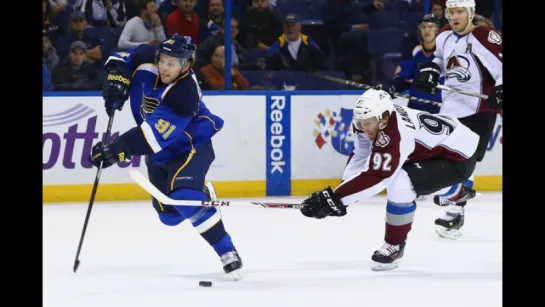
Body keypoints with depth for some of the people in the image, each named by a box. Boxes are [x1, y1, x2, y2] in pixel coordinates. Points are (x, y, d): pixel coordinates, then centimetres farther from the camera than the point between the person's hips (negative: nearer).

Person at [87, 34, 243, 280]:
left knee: (184, 197, -31)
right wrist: (117, 80, -18)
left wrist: (119, 149, -46)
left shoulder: (184, 95, -35)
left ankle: (228, 252, -23)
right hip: (160, 151, 7)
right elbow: (122, 59, 2)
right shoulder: (148, 60, -17)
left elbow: (155, 136, -40)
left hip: (190, 146, -7)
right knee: (168, 213, 10)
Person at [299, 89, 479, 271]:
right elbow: (360, 156, 2)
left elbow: (374, 177, -39)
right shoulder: (372, 121, -9)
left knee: (400, 184, -28)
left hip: (460, 158, -10)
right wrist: (339, 195, -7)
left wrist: (335, 198, -41)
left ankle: (394, 245, -9)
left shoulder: (395, 136, -35)